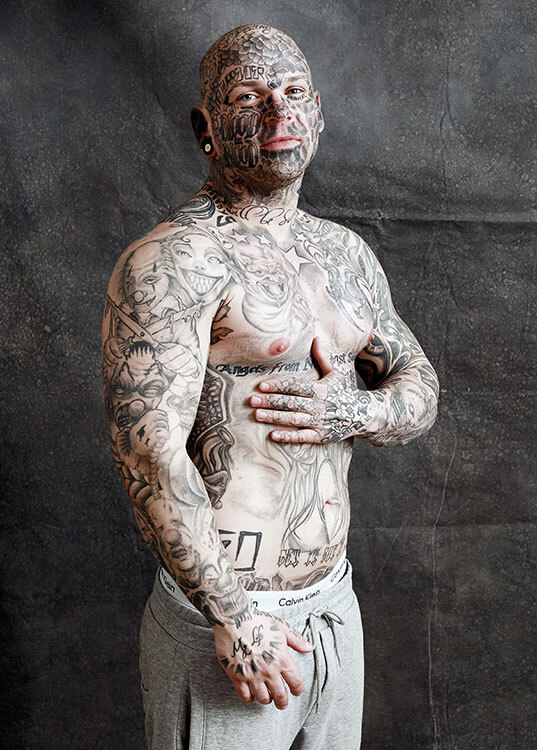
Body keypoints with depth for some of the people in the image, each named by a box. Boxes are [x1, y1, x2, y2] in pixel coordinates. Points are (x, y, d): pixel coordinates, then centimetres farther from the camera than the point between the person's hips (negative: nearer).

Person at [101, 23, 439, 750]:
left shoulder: (345, 251, 8)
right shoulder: (171, 261, -16)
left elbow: (421, 386, 12)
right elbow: (149, 454, -22)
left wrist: (360, 411, -11)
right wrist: (234, 620, -19)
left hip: (336, 604, 7)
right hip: (224, 617, -7)